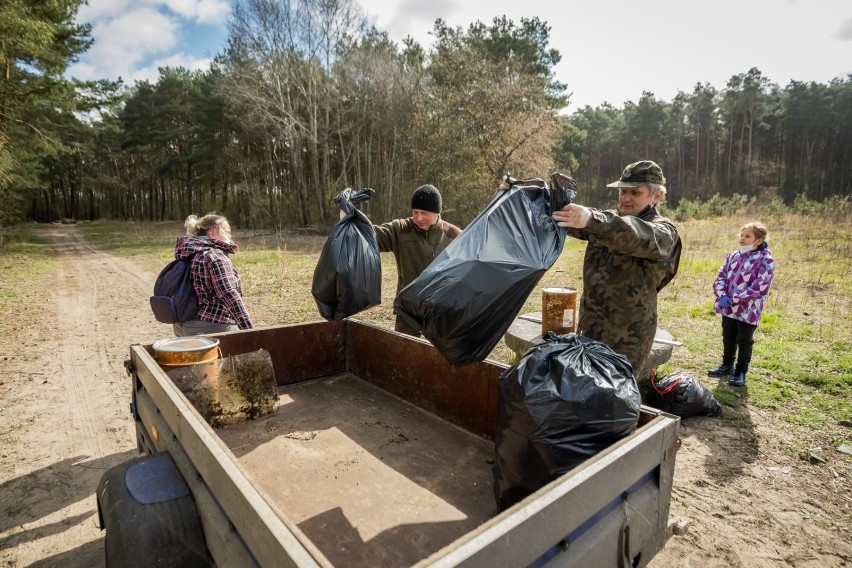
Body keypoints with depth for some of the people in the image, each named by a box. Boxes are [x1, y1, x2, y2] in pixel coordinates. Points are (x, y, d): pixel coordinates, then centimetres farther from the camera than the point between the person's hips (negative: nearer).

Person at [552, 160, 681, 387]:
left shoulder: (663, 232, -9)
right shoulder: (609, 221, 12)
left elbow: (640, 237, -33)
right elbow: (573, 221, -3)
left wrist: (591, 219, -50)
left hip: (627, 334, -6)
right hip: (591, 325, 7)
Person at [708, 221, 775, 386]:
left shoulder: (765, 260, -12)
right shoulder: (732, 256, 6)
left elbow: (760, 287, -19)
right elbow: (720, 277, 5)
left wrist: (735, 299, -20)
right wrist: (722, 296, -13)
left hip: (748, 311, -6)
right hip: (728, 308, 6)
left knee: (744, 342, 8)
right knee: (728, 339, 19)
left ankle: (741, 371, 21)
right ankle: (727, 365, 36)